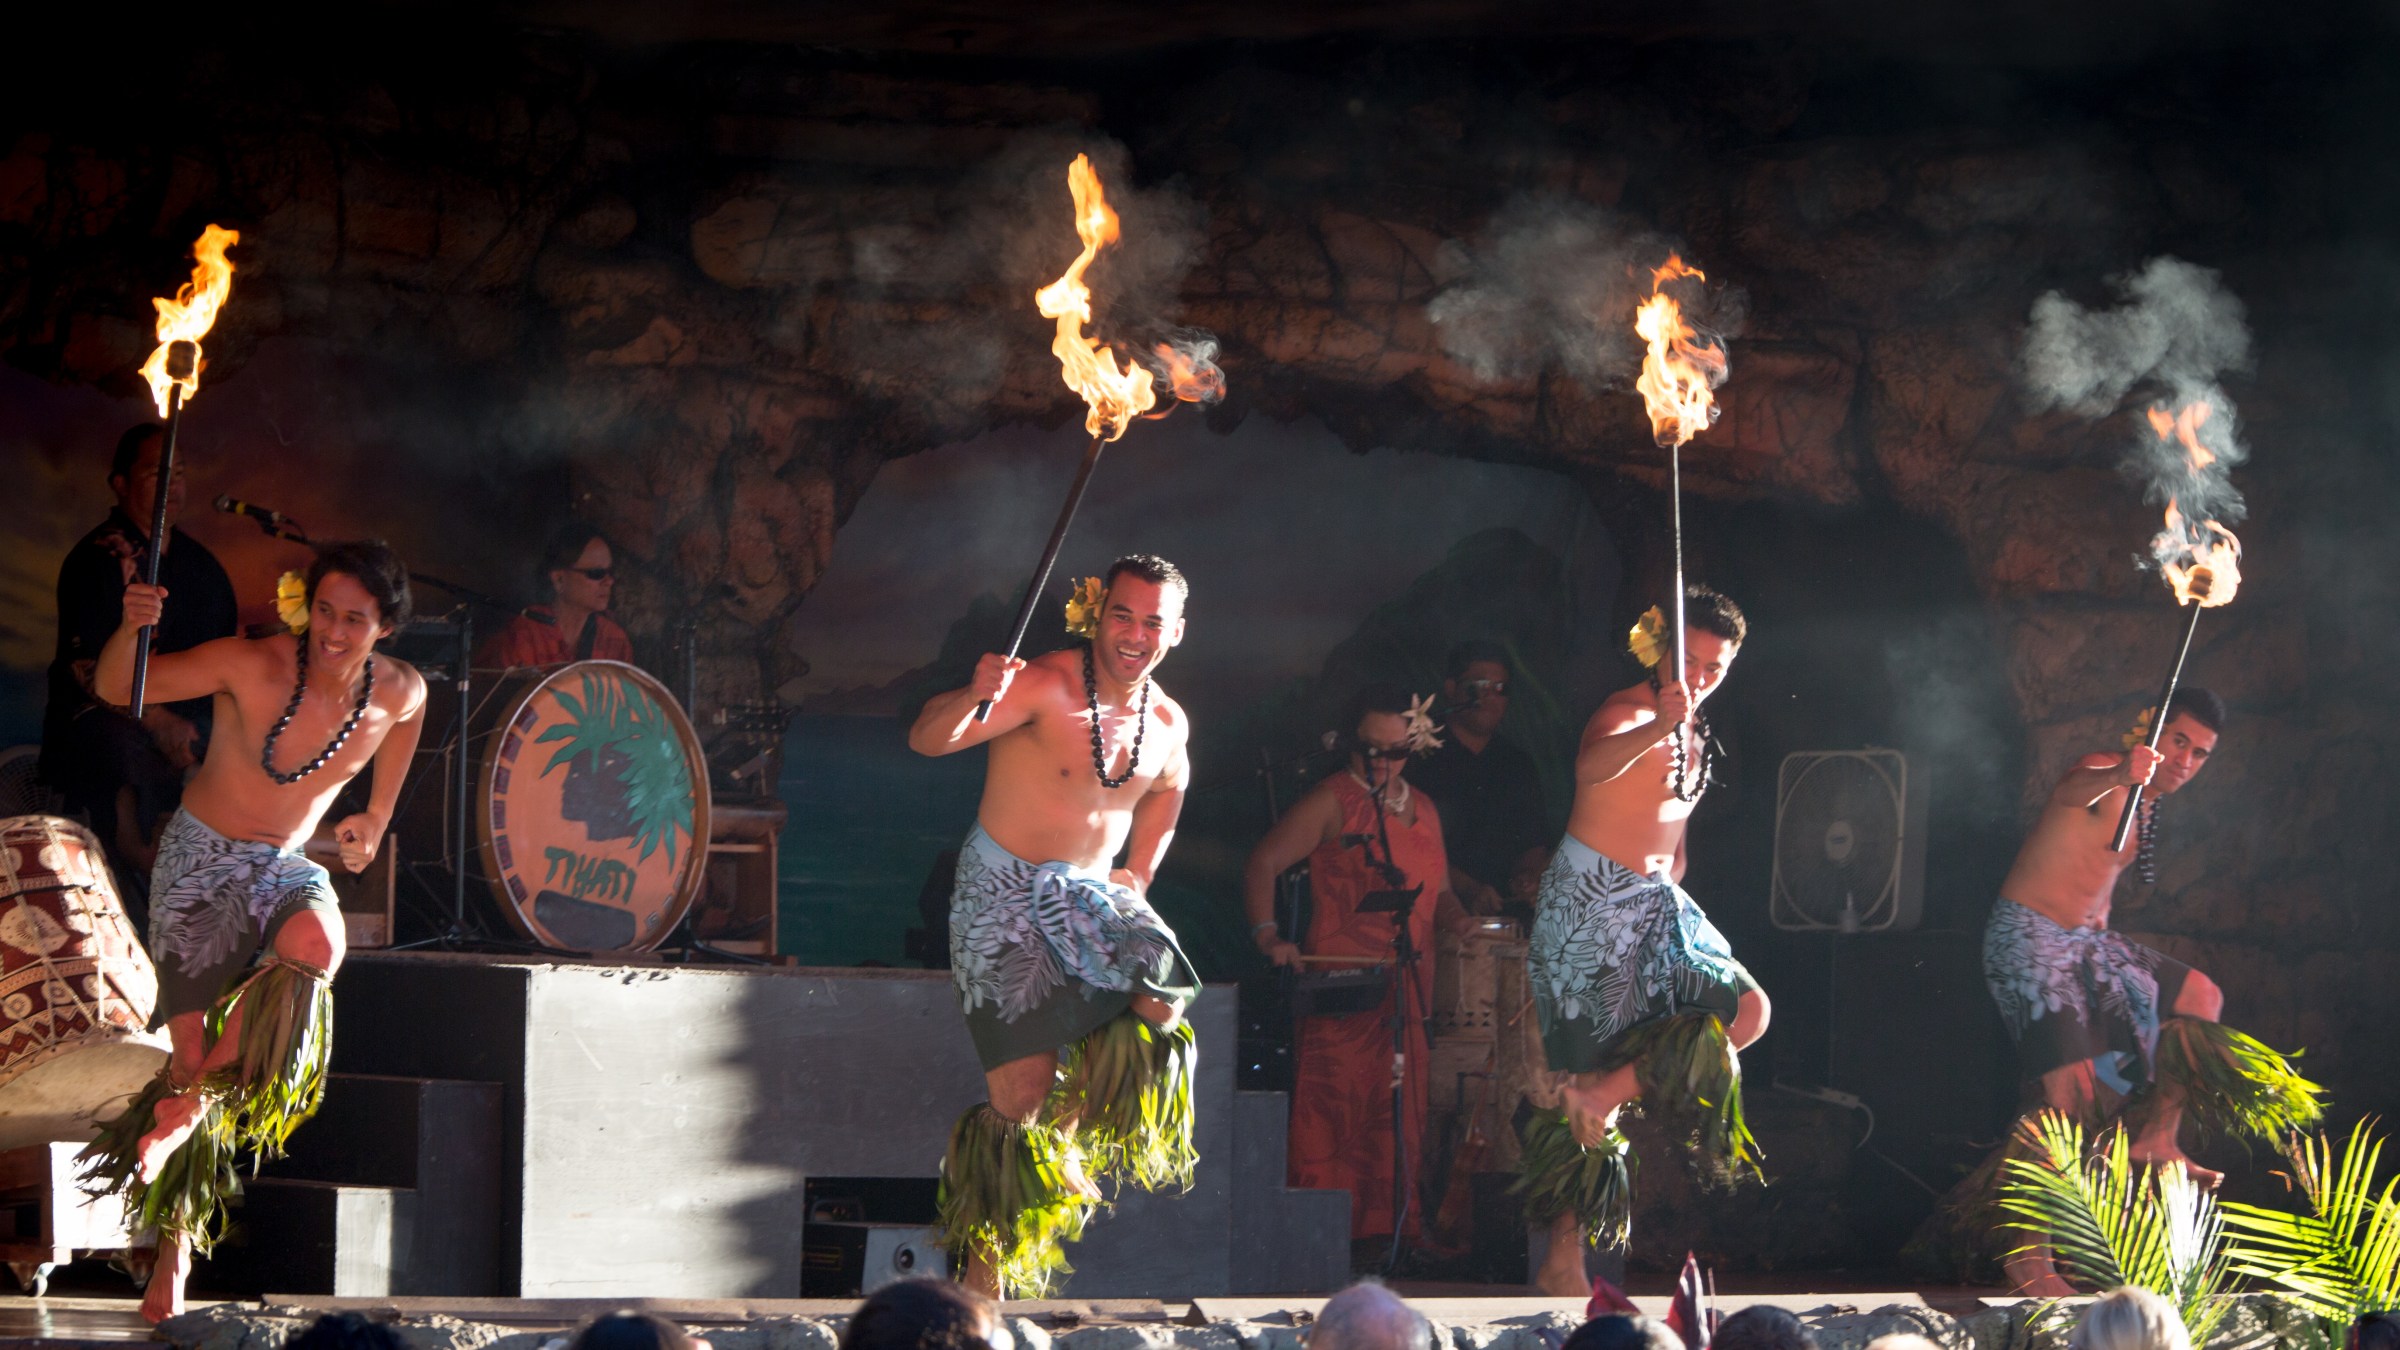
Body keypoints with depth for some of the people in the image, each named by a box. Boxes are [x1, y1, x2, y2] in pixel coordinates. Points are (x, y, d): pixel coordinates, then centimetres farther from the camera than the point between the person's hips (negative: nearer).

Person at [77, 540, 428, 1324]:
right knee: (190, 1041, -4)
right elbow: (113, 688, -19)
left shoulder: (401, 694, -10)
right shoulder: (253, 666, -21)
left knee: (318, 946, -33)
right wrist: (132, 629, -40)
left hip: (285, 867, 2)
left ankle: (187, 1104, -13)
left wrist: (377, 817, 16)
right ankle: (175, 1251, 11)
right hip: (200, 857, -2)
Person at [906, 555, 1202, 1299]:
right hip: (1002, 894, -6)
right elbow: (927, 739, -26)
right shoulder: (1046, 686, -17)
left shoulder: (1169, 725, 4)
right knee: (1024, 1087, -13)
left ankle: (1066, 1139, 5)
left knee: (1159, 1004, -22)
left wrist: (1136, 878, 20)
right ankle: (983, 1281, 1)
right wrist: (975, 697, -45)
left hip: (1087, 893, 6)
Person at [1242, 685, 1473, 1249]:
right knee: (1334, 1113, -11)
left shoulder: (1423, 810, 18)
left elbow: (1437, 892, 26)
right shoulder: (1332, 801, -1)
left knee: (1401, 1118, 5)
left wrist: (1461, 922, 4)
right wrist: (1268, 933, -19)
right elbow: (1263, 864, -5)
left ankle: (1387, 1234, 10)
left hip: (1405, 991, 6)